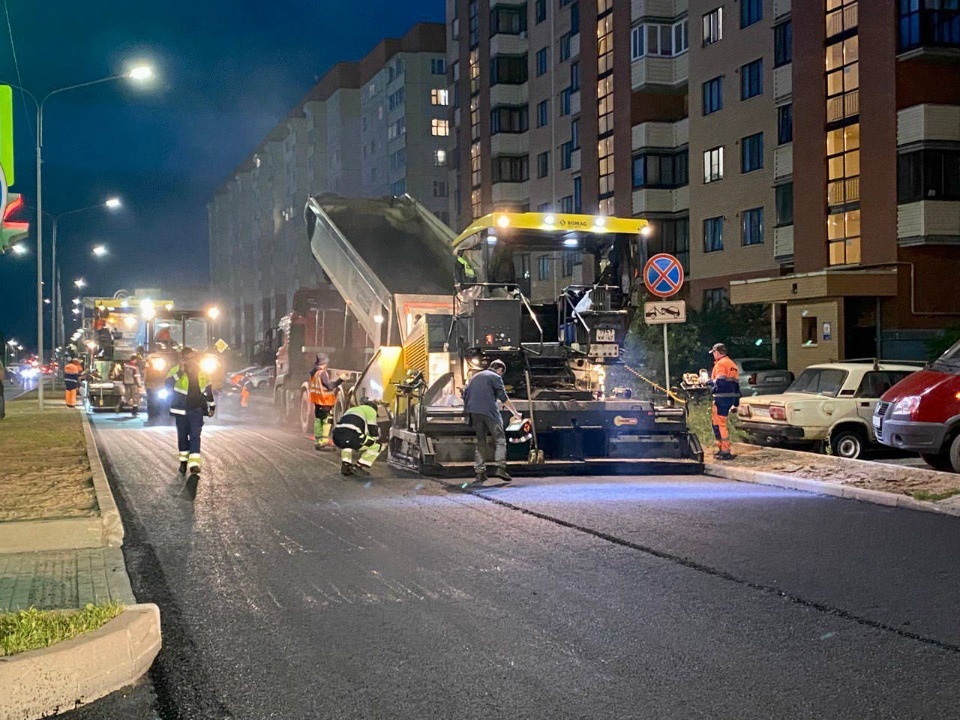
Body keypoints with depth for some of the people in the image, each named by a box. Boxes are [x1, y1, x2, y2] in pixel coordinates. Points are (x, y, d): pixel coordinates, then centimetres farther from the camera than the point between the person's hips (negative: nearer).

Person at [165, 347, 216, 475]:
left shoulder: (201, 372, 4)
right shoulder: (175, 371, -7)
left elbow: (208, 388, 16)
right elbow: (168, 385, -23)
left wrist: (211, 406, 19)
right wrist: (180, 372, -31)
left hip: (197, 409, 1)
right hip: (181, 409, -1)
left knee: (195, 436, -9)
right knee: (182, 436, 9)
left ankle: (194, 463, -16)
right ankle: (183, 461, 24)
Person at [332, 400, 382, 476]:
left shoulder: (351, 410, 41)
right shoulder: (371, 410, 22)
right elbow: (373, 429, 16)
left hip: (336, 438, 7)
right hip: (352, 437, -7)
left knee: (346, 443, 43)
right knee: (377, 446, 11)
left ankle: (345, 466, 23)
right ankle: (358, 467, 9)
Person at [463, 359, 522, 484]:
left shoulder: (475, 377, 24)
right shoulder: (495, 377, 4)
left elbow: (465, 394, 20)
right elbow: (503, 398, -1)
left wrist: (468, 410, 26)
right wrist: (515, 413, 5)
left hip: (473, 412, 6)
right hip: (489, 411, -6)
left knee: (481, 441, 12)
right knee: (499, 439, 0)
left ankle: (479, 472, 5)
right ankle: (499, 467, -14)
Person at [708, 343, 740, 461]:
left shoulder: (720, 364, -10)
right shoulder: (732, 364, 18)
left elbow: (720, 382, -22)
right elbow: (736, 384, 19)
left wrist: (710, 382, -4)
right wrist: (736, 402, 22)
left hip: (721, 398, -9)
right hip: (730, 397, 9)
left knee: (721, 424, -6)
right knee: (716, 423, 18)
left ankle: (726, 451, -8)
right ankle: (721, 447, 22)